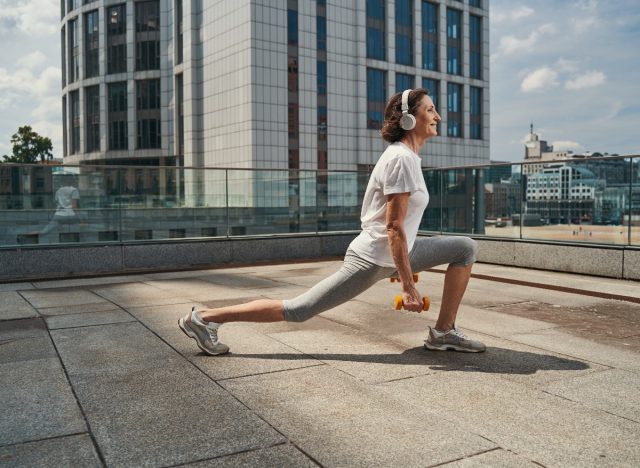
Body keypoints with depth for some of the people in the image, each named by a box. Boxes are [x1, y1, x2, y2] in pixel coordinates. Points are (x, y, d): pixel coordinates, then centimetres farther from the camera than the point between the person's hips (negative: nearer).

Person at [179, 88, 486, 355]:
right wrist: (408, 286, -21)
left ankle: (444, 332, 10)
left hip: (390, 253, 10)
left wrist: (400, 266, 28)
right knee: (297, 310, -6)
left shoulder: (404, 156, 13)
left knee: (465, 248, 9)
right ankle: (206, 318, 3)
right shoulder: (401, 159, -18)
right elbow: (394, 227, -22)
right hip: (372, 259, -10)